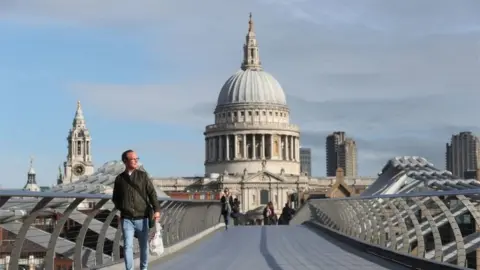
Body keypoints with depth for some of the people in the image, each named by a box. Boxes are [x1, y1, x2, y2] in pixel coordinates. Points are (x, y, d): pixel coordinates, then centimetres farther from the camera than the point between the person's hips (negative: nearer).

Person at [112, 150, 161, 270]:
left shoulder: (143, 176, 2)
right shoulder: (119, 179, 6)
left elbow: (152, 193, -6)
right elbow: (115, 198, 18)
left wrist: (156, 210, -20)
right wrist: (122, 208, 0)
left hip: (142, 218, 0)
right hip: (127, 220, 0)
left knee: (144, 246, 8)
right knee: (128, 246, -7)